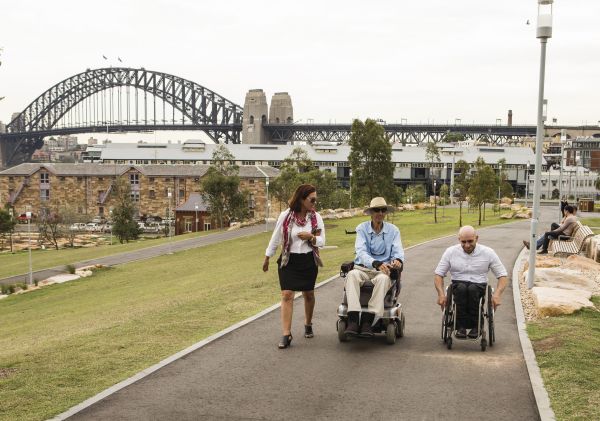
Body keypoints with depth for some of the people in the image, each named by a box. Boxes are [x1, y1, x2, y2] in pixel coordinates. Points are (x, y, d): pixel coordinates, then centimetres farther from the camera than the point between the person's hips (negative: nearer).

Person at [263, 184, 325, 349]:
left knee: (308, 294, 14)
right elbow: (275, 239, 2)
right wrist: (267, 258, 9)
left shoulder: (316, 217, -4)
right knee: (287, 295, -10)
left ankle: (308, 325, 37)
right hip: (288, 261, -2)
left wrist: (311, 237, -24)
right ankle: (286, 334, -10)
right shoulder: (285, 216, -9)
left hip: (309, 261, 2)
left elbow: (322, 241, -3)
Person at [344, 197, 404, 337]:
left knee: (383, 278, -36)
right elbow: (361, 251, -10)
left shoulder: (393, 230, 8)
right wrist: (376, 264, -29)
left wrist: (398, 260, -28)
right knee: (352, 275, -34)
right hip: (363, 268, 0)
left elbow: (398, 251, -1)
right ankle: (353, 319, -44)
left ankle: (367, 320, -40)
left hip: (384, 270, 0)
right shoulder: (362, 228, 4)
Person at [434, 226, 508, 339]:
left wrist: (497, 294, -17)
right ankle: (461, 326, -29)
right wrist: (441, 293, -13)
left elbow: (502, 276, 1)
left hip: (479, 285, 0)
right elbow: (438, 274, 4)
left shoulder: (488, 253, -1)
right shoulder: (450, 252, 1)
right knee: (461, 288, -36)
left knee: (472, 289, -37)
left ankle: (474, 326, -25)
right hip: (458, 284, 1)